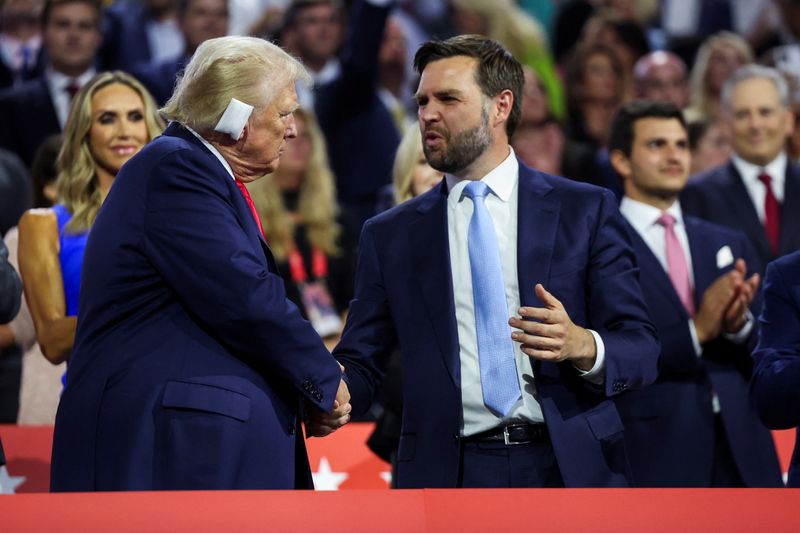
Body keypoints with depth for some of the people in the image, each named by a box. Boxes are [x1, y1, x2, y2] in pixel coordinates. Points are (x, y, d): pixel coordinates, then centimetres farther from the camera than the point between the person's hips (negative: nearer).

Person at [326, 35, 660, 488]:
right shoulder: (390, 236, 11)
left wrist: (584, 346, -20)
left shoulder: (586, 211, 6)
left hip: (569, 469, -1)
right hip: (447, 475, 1)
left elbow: (642, 348, 2)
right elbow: (361, 362, 9)